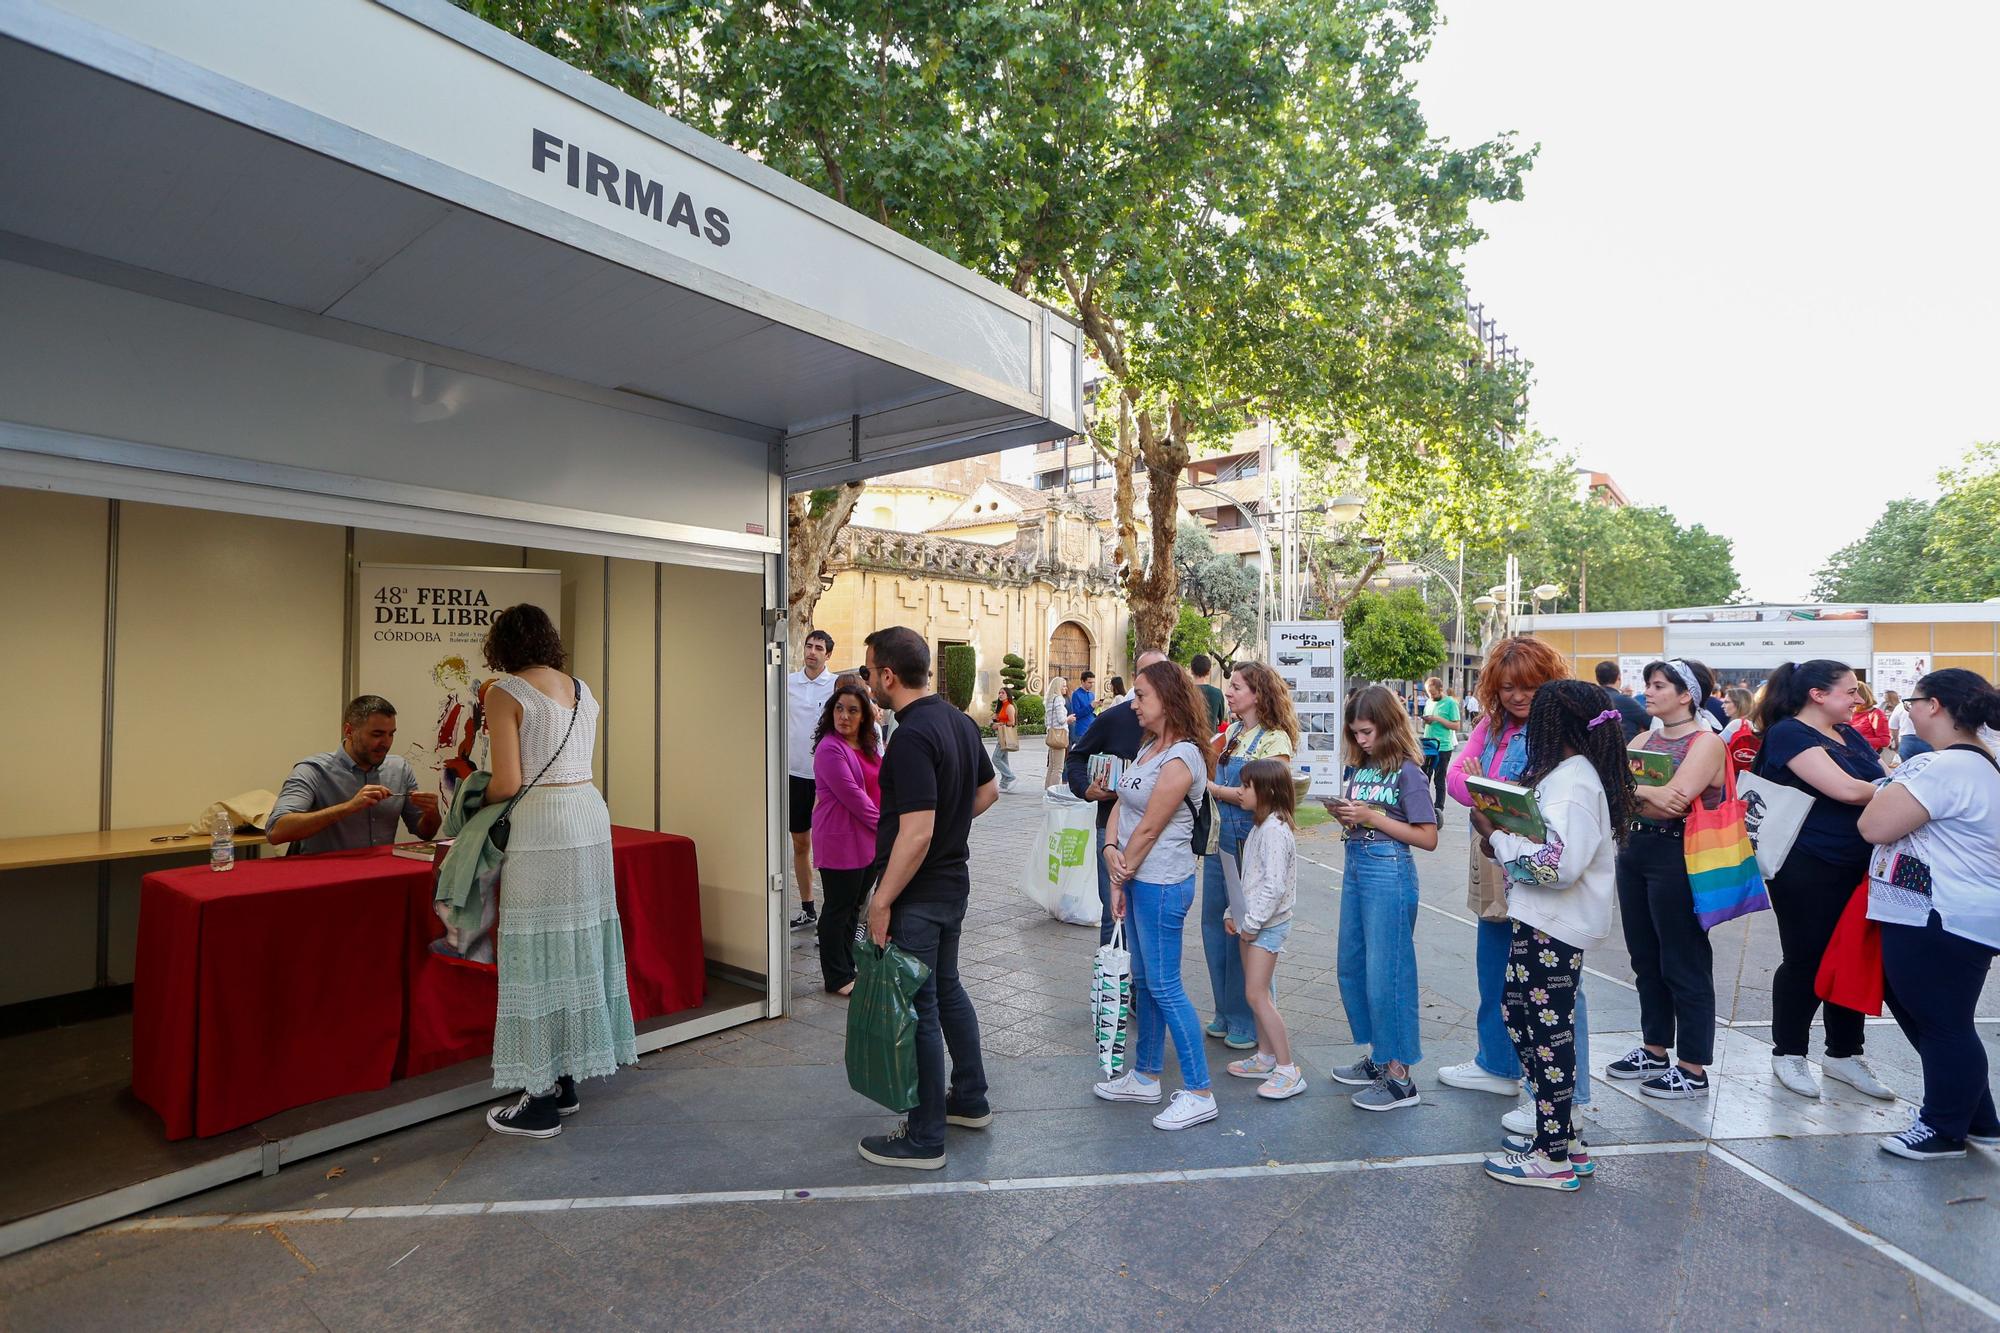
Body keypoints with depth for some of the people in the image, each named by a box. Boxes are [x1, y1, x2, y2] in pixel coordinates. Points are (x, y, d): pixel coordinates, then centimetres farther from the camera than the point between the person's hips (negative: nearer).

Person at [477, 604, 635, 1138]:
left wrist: (479, 798, 10)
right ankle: (568, 1080, 26)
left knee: (540, 951, 0)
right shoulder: (582, 689, 14)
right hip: (591, 813, 7)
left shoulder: (506, 692, -6)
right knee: (578, 944, 13)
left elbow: (507, 783, -11)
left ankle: (543, 1100, 10)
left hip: (541, 825, -7)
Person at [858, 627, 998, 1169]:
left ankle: (924, 1139, 18)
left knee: (919, 1008, 3)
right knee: (947, 988, 23)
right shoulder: (960, 721, 4)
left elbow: (915, 833, -28)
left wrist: (881, 902, -20)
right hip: (954, 880, 9)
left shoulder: (911, 737, -25)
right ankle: (970, 1099, 39)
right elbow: (989, 789, 16)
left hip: (917, 895, -9)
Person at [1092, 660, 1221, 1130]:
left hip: (1162, 883, -10)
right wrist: (1112, 851, -8)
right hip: (1138, 879, 10)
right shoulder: (1149, 748, 11)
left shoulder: (1181, 759, -20)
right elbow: (1122, 804, 8)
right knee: (1144, 981, 18)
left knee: (1165, 987, -1)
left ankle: (1199, 1093, 11)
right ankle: (1145, 1077, 32)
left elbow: (1148, 830, -18)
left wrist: (1120, 880, -9)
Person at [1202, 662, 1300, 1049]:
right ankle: (1226, 1013, 28)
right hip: (1219, 841, 7)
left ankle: (1248, 1021, 19)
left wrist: (1210, 787, -11)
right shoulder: (1230, 733, 10)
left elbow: (1257, 798, -18)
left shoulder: (1275, 740, -11)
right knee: (1215, 926, 12)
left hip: (1250, 846, -7)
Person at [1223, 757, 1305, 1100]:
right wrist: (1234, 914, 12)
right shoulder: (1260, 827, 11)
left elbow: (1274, 885, -25)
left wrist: (1252, 922, -19)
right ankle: (1266, 1057, 27)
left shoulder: (1275, 830, -20)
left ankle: (1288, 1071, -1)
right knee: (1257, 992, 16)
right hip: (1252, 921, 10)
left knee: (1257, 995, -8)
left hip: (1267, 923, -10)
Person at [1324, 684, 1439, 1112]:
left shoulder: (1406, 772, -12)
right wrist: (1340, 813, -6)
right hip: (1355, 867, 8)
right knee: (1350, 966, 15)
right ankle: (1377, 1058, 30)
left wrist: (1373, 817, -19)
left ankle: (1400, 1078, 11)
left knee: (1385, 972, -2)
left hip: (1389, 871, -8)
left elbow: (1428, 838, -14)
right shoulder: (1355, 766, 8)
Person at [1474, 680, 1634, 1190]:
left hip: (1553, 929, -10)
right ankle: (1563, 1134, 30)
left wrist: (1495, 834, -18)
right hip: (1539, 922, 10)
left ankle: (1554, 1157, 16)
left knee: (1547, 1033, 2)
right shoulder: (1572, 772, 11)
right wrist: (1503, 831, -2)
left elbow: (1559, 864, -26)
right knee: (1522, 1019, 18)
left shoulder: (1571, 781, -19)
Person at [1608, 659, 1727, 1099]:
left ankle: (1693, 1069, 14)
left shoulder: (1706, 742, -10)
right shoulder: (1646, 738, 12)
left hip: (1678, 857, -7)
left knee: (1684, 964, 2)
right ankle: (1655, 1049, 29)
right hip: (1633, 849, 7)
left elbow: (1674, 802, -23)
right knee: (1645, 957, 15)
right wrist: (1647, 791, -17)